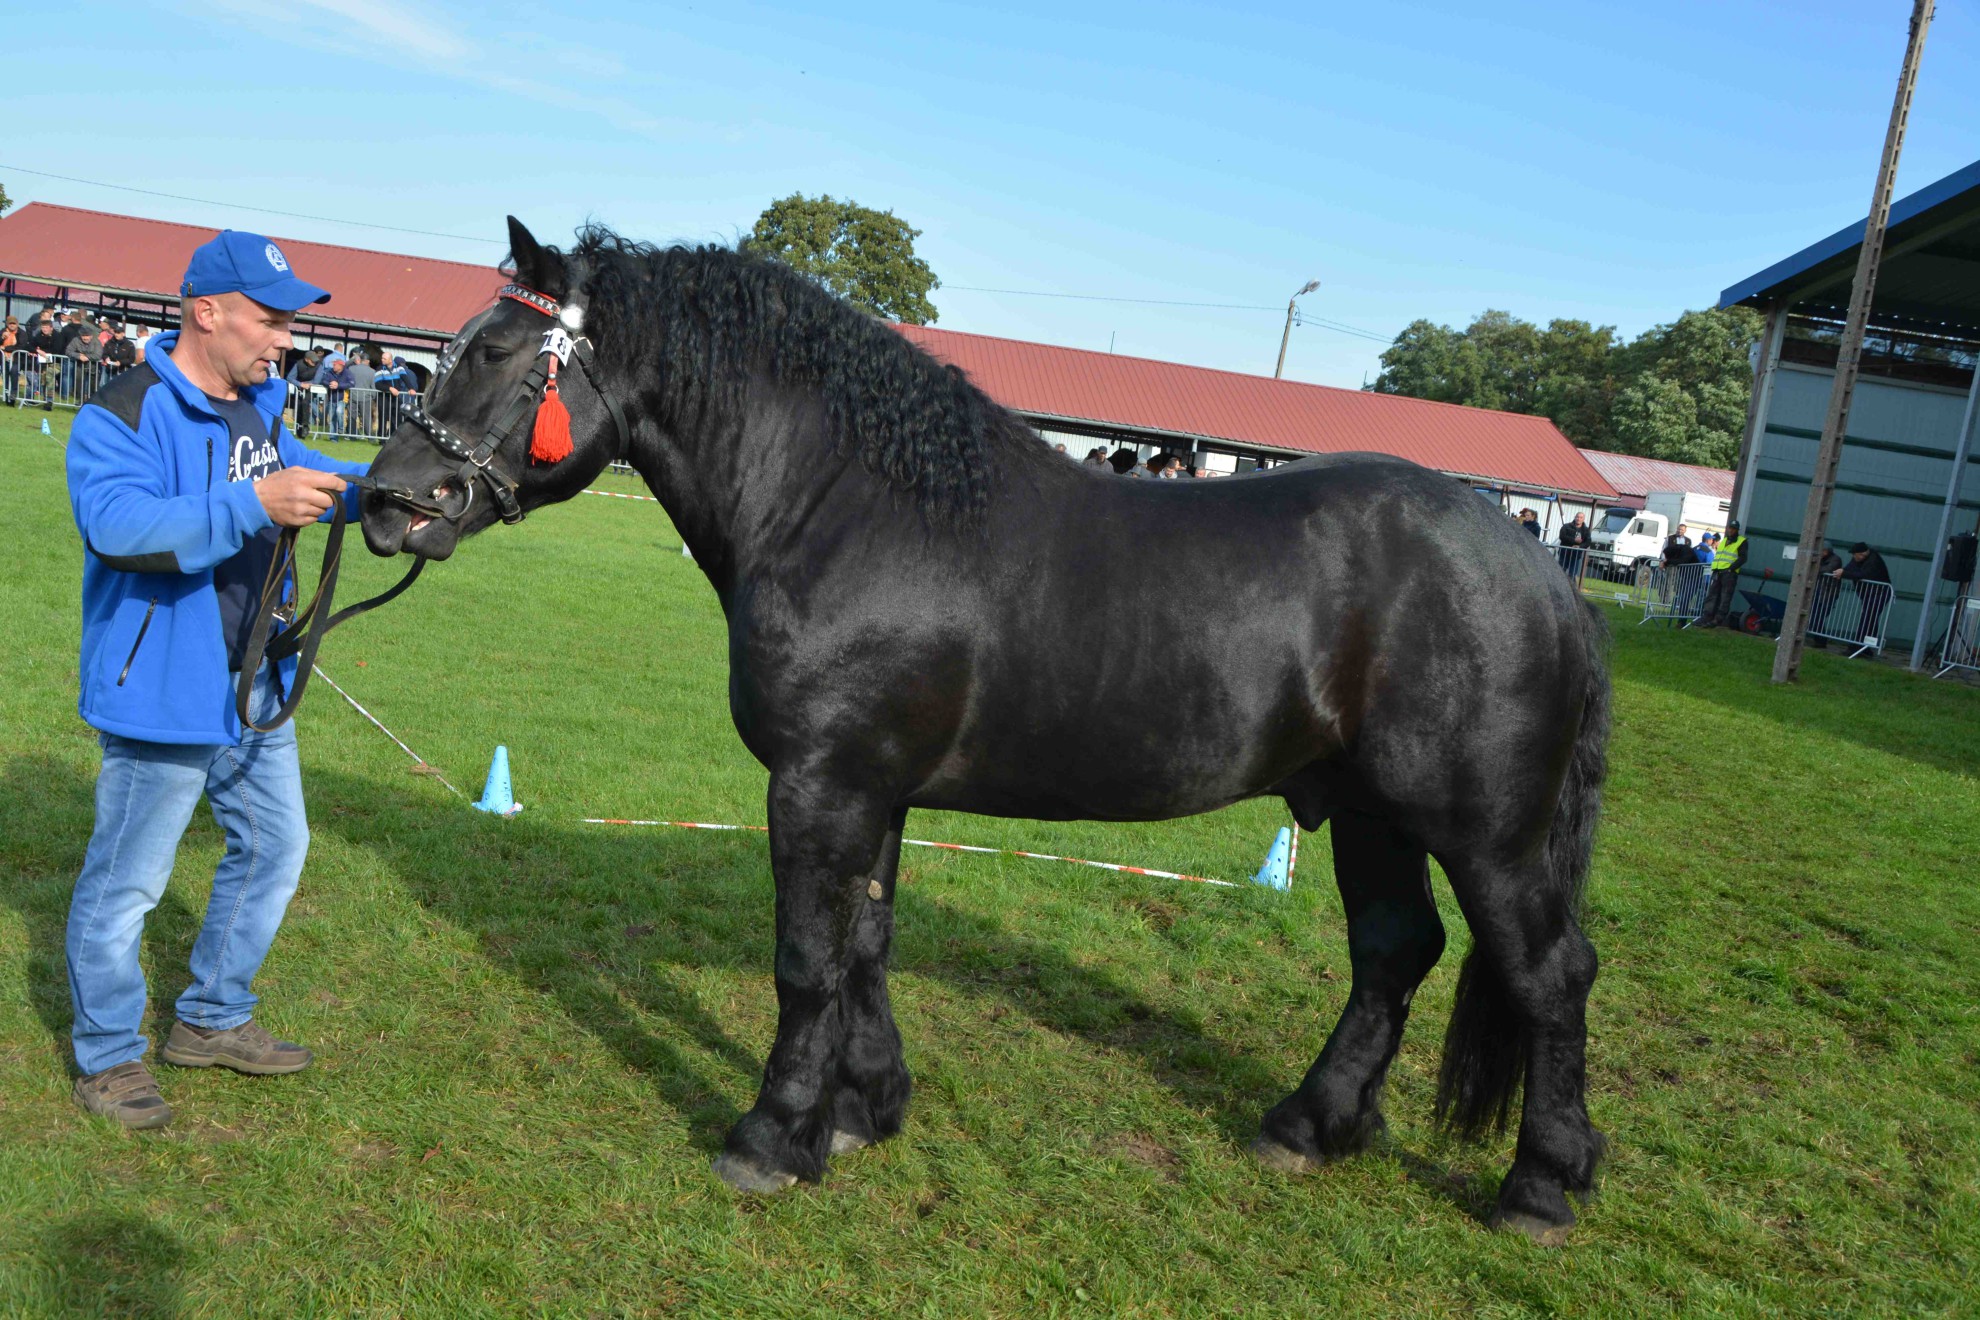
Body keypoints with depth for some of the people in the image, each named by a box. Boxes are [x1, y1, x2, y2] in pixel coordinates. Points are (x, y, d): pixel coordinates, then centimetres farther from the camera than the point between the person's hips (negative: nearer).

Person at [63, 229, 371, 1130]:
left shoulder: (256, 406, 8)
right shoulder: (121, 417, -18)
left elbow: (307, 476, 25)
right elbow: (120, 525, -32)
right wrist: (255, 504, -43)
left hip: (252, 688, 9)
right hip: (159, 691, -9)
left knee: (276, 848, 18)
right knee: (126, 884, 4)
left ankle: (212, 1021, 35)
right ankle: (108, 1057, 24)